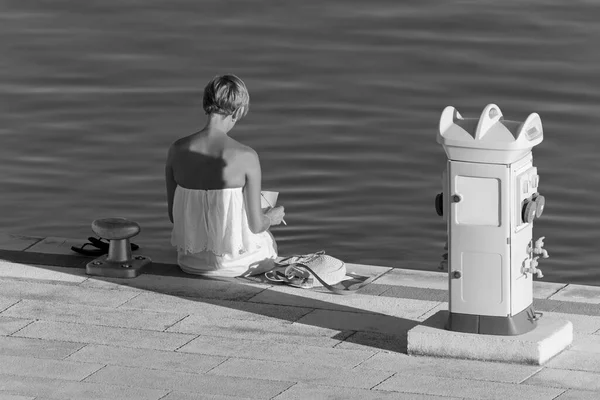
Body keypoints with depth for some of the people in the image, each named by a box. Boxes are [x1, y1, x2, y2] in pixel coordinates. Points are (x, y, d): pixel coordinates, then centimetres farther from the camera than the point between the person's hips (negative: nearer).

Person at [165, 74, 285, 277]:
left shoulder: (177, 150, -10)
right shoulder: (247, 157, -21)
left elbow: (173, 215, 0)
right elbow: (255, 225, -14)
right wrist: (270, 218, 10)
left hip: (190, 262, 4)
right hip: (232, 263, -4)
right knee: (268, 240, 34)